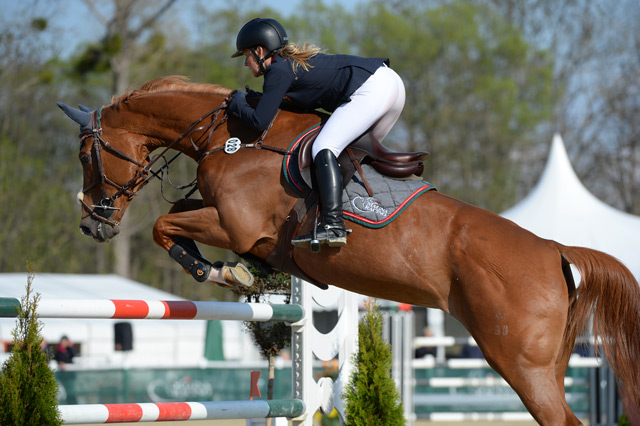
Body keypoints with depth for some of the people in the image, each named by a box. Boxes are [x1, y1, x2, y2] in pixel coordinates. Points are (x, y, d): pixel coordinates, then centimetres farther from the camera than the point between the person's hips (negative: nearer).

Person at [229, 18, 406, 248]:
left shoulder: (279, 71, -5)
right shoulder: (294, 61, 23)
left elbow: (260, 121, -10)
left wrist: (238, 104, 11)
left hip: (371, 89, -10)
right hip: (390, 81, 10)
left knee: (323, 149, -16)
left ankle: (333, 226, -28)